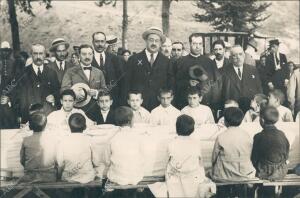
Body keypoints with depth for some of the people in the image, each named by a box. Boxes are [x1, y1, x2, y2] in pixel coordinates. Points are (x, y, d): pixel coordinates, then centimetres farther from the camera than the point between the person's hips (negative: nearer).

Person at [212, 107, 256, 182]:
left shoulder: (221, 137, -14)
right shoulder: (247, 136, -5)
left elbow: (214, 159, -5)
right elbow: (250, 157, 4)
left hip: (225, 177, -3)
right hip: (246, 176, 3)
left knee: (209, 172, 24)